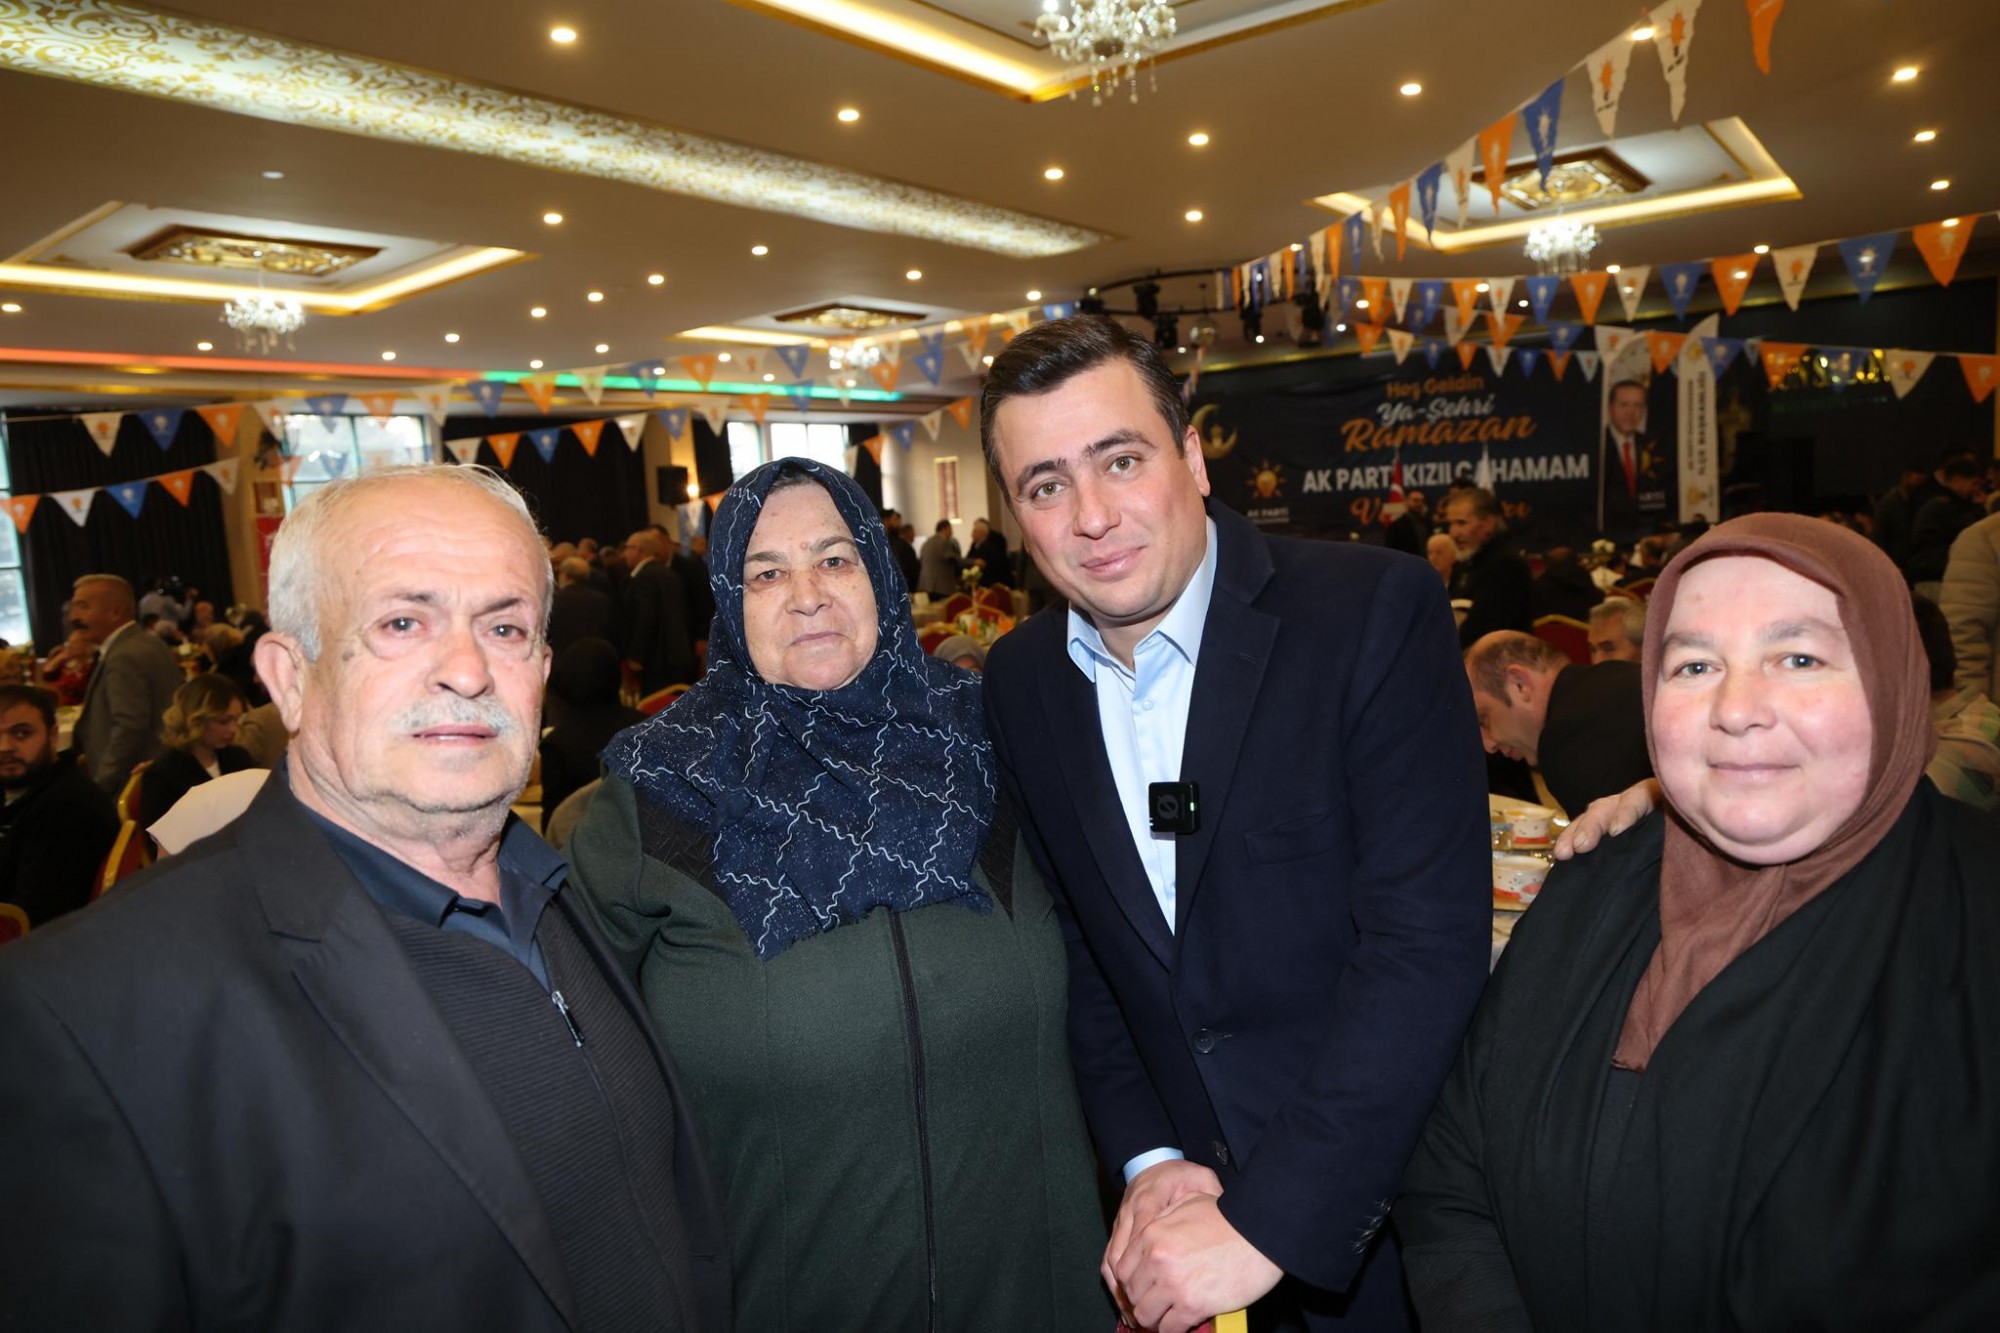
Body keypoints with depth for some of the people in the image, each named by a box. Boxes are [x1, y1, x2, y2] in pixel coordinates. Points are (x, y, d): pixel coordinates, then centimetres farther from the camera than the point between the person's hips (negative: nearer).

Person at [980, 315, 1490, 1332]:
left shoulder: (1374, 612, -19)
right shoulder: (1019, 681, -4)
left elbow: (1427, 937, -23)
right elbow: (1078, 941, 3)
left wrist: (1266, 1225, -23)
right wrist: (1147, 1160, -8)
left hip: (1381, 1201, -3)